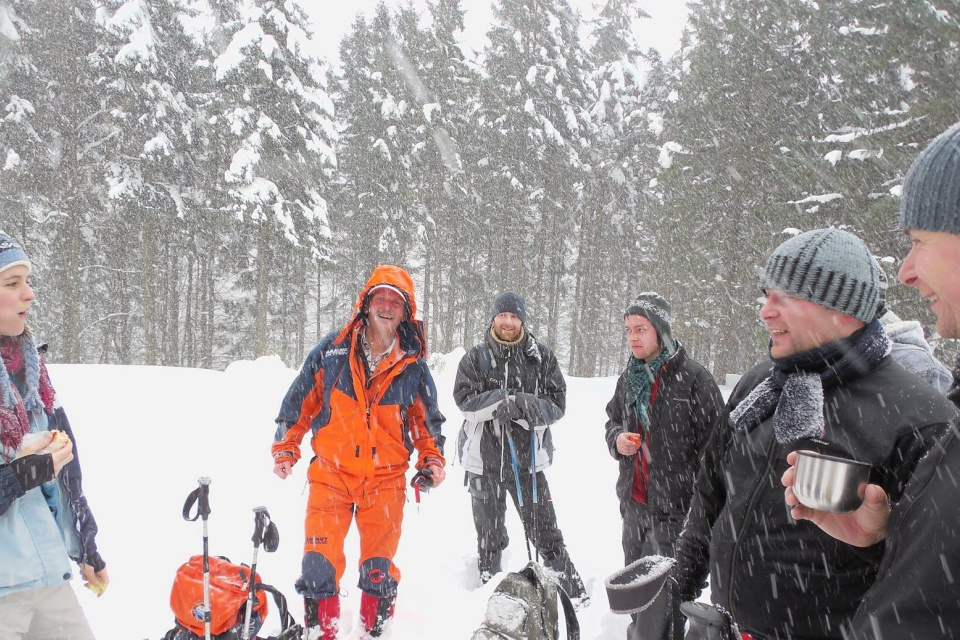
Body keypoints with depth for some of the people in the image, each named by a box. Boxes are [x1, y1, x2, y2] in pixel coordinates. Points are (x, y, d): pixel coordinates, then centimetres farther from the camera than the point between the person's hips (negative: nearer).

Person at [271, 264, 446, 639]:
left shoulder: (413, 366, 0)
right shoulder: (332, 350, -3)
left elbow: (427, 419, 14)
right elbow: (300, 400, 6)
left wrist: (432, 460, 5)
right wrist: (285, 447, 7)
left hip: (385, 480, 1)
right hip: (331, 473, 0)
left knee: (378, 569, 10)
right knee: (319, 565, 0)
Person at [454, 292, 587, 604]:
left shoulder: (541, 356, 1)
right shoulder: (476, 358, 1)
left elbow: (557, 403, -3)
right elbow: (464, 400, -11)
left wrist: (525, 407, -22)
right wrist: (506, 400, -25)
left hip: (528, 459, -1)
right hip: (484, 459, 1)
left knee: (545, 534, 4)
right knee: (489, 537, 15)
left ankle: (574, 592, 18)